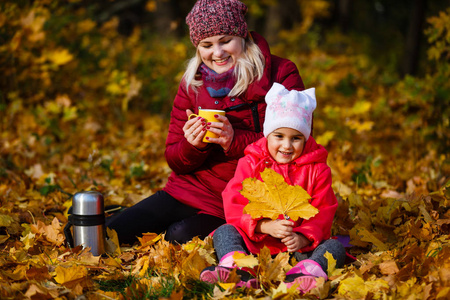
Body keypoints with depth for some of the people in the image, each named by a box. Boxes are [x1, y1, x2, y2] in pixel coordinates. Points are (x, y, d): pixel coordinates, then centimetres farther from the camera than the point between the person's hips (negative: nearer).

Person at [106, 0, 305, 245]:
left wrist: (236, 141, -27)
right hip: (191, 189, 5)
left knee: (181, 237, -28)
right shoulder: (191, 84, 6)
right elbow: (174, 159, 6)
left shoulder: (280, 74, -6)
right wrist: (192, 146, -19)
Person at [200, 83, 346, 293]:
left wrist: (303, 237, -24)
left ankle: (304, 274, -57)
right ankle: (237, 270, -52)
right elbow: (234, 206, -7)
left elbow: (323, 212, -2)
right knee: (224, 232, -21)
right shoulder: (250, 164, 2)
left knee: (335, 247, -24)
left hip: (298, 243, 0)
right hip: (256, 242, 0)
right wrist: (265, 226, -25)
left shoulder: (317, 169, 3)